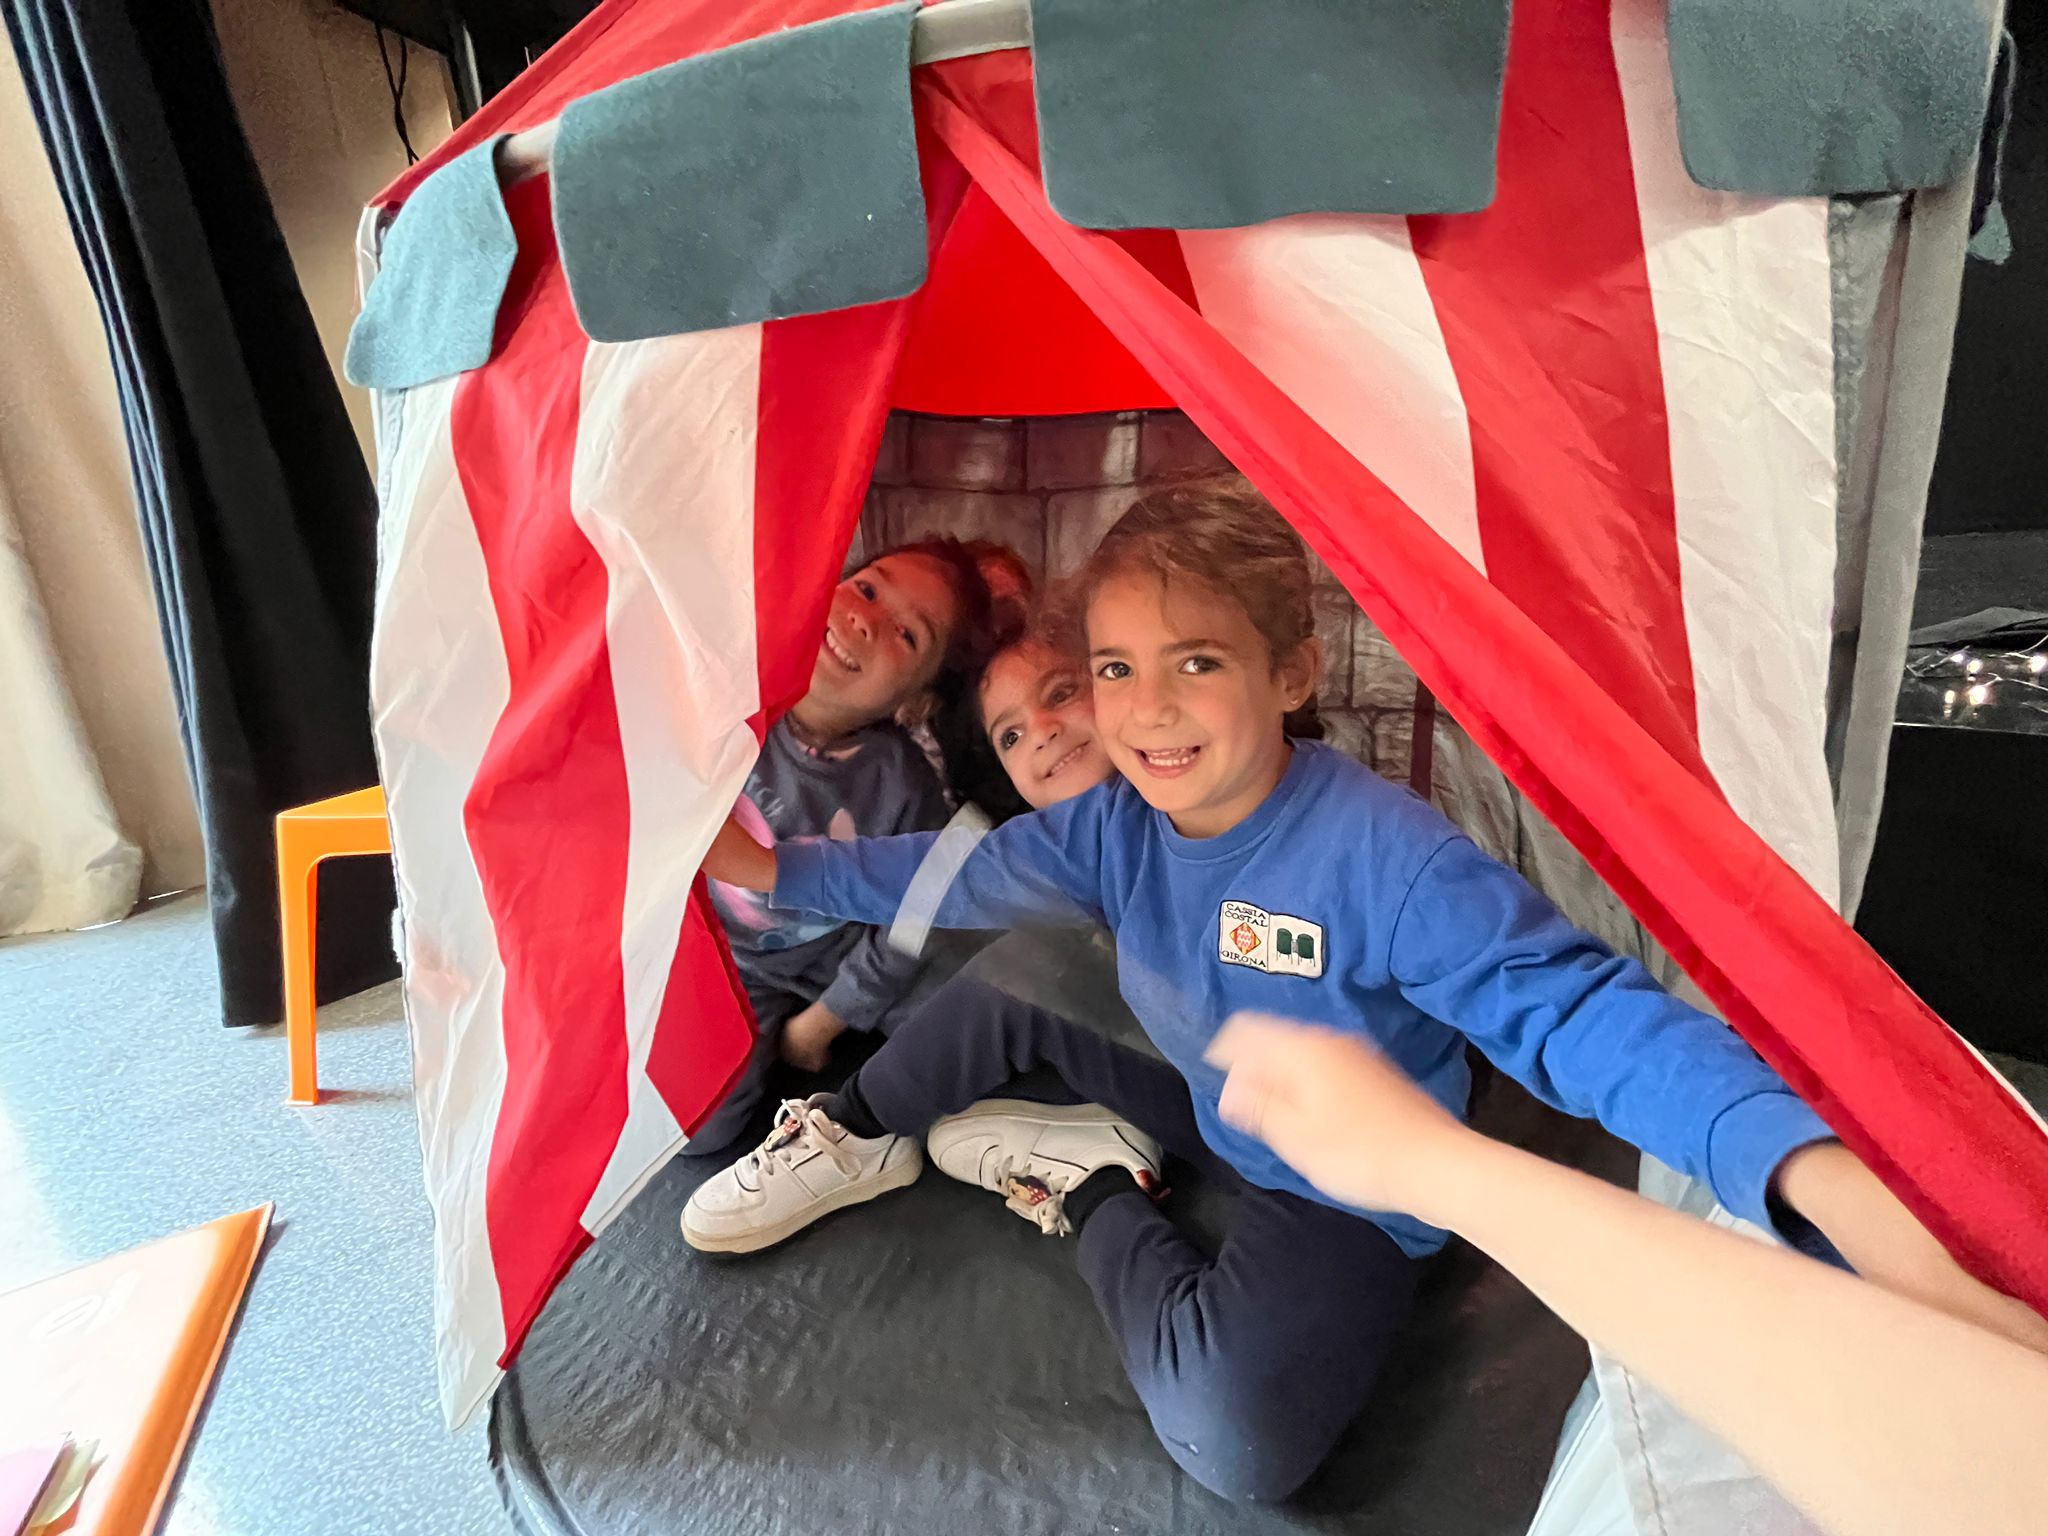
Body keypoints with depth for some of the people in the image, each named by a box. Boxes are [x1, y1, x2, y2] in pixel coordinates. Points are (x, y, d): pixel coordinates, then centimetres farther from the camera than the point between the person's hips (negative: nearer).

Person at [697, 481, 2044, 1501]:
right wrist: (775, 869, 1)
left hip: (1348, 1190, -4)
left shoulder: (1386, 858, -35)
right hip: (1207, 1109, 5)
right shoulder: (1114, 827, -14)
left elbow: (1582, 1011, -38)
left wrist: (1817, 1169, -55)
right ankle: (860, 1139, 14)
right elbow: (954, 876, -1)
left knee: (1232, 1432, -30)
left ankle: (1097, 1197, -2)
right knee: (1014, 974, -7)